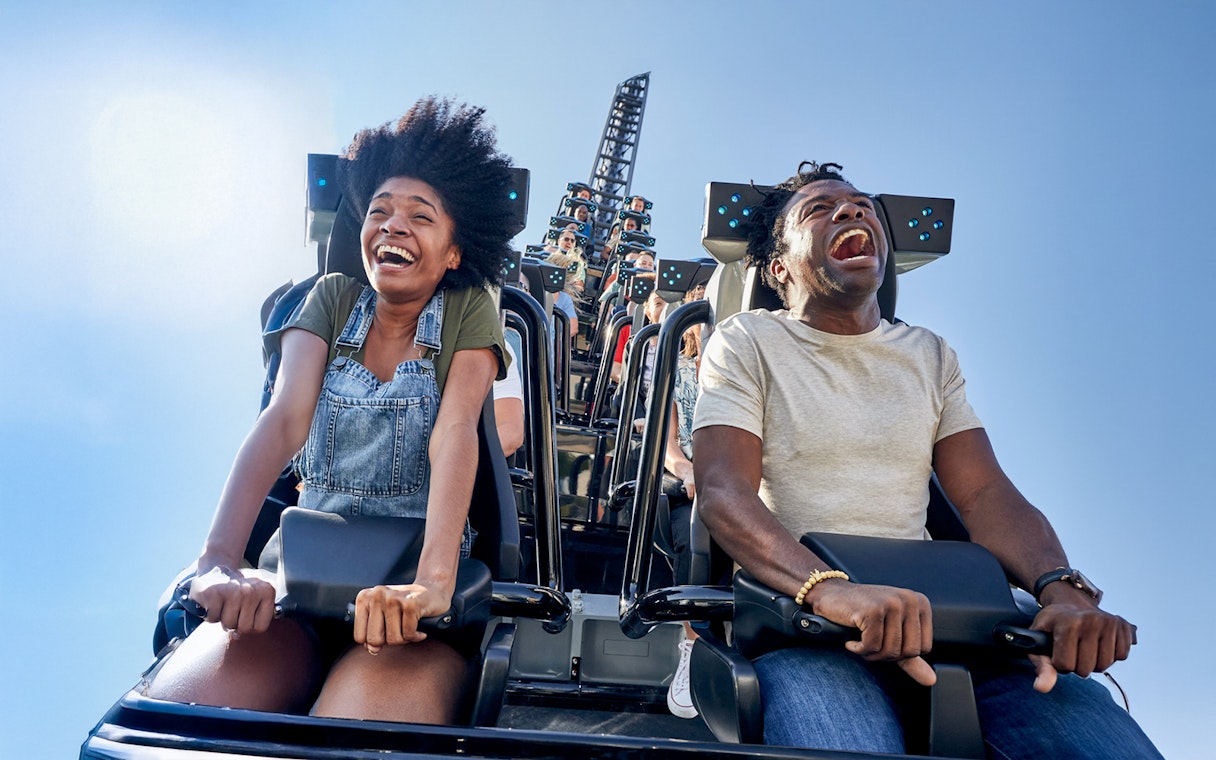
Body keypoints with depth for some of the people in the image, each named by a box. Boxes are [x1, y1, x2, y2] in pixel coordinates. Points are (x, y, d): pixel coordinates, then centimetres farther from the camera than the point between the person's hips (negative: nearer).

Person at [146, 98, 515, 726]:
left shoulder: (469, 309, 2)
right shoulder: (333, 299, 8)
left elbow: (455, 432, -14)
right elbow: (284, 419, -8)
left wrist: (432, 583, -32)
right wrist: (218, 561, -24)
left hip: (411, 585, -2)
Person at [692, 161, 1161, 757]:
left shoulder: (929, 354, 20)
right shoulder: (746, 343, 6)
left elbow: (986, 493, 10)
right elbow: (724, 492, -9)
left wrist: (1063, 589, -12)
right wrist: (829, 589, -28)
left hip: (931, 608, 4)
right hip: (795, 606, -4)